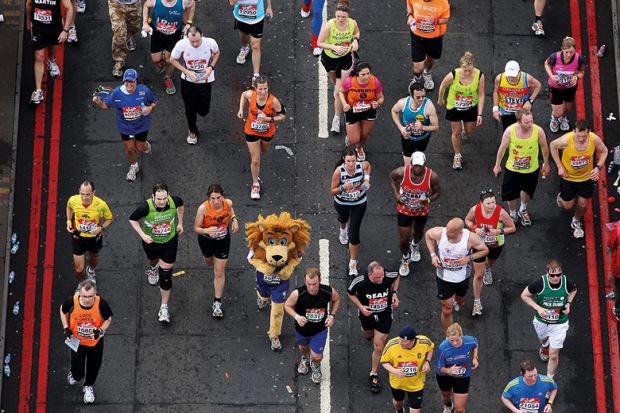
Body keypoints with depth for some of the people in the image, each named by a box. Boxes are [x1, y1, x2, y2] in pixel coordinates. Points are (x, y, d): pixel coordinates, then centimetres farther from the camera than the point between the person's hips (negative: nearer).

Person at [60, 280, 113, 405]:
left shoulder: (101, 304, -29)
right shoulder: (72, 303, -28)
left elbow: (108, 319, -9)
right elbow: (63, 311, -3)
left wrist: (101, 331, -26)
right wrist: (66, 328, -11)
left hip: (95, 342, 1)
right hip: (77, 342, 0)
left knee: (93, 367, 22)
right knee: (78, 373, 9)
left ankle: (88, 387, 53)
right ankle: (74, 375, 49)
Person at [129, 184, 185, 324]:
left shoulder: (174, 201, -26)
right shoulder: (146, 207, -34)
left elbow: (180, 205, 2)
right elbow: (132, 219, -15)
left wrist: (180, 223, 9)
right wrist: (142, 235, -26)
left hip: (169, 242, 0)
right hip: (151, 241, 0)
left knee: (165, 276, 0)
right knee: (153, 260, 33)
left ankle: (164, 307, 17)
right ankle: (153, 268, 73)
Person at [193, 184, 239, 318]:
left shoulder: (228, 203, -24)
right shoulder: (203, 208, -33)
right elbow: (196, 228, -24)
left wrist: (234, 219, -14)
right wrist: (207, 230, -44)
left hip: (223, 241, 0)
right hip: (206, 240, 0)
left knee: (219, 272, 4)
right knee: (209, 262, 30)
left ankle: (217, 303, 17)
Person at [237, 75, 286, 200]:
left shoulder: (273, 101, -32)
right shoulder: (250, 94, -27)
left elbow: (283, 116, -20)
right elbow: (243, 94, -1)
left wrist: (268, 119, -34)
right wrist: (241, 109, -9)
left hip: (268, 132, 1)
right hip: (252, 132, -1)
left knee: (263, 152, 30)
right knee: (255, 160, 1)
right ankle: (255, 184, 23)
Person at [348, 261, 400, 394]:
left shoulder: (388, 277, -28)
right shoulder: (360, 282, -31)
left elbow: (397, 277, -1)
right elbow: (350, 293, -9)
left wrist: (394, 293, -13)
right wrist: (360, 306, -22)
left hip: (384, 315, -1)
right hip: (367, 313, 1)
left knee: (378, 347, 0)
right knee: (367, 334, 31)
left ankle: (374, 375, 21)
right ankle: (368, 332, 71)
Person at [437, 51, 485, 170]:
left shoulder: (479, 76, -27)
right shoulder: (453, 75, -31)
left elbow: (481, 95, -15)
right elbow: (443, 86, -9)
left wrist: (480, 114, -16)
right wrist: (441, 100, 8)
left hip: (471, 108, 1)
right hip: (454, 107, -1)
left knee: (470, 131, 19)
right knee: (456, 132, 10)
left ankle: (466, 131, 59)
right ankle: (457, 156, 33)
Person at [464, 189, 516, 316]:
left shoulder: (501, 212, -32)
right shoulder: (475, 209, -27)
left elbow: (512, 228, -18)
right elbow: (467, 220, -5)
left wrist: (499, 231, -35)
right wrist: (475, 228, -25)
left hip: (496, 244, 0)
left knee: (491, 262, 34)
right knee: (478, 275, 2)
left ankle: (487, 268, 73)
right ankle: (477, 302, 19)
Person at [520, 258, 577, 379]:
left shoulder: (567, 282, -23)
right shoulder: (540, 283, -29)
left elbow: (573, 290, 4)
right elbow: (524, 295, -13)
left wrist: (568, 303, -12)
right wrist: (538, 308, -25)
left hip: (559, 324, -1)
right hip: (541, 321, 1)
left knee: (553, 355, 0)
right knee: (543, 339, 34)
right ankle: (545, 346, 72)